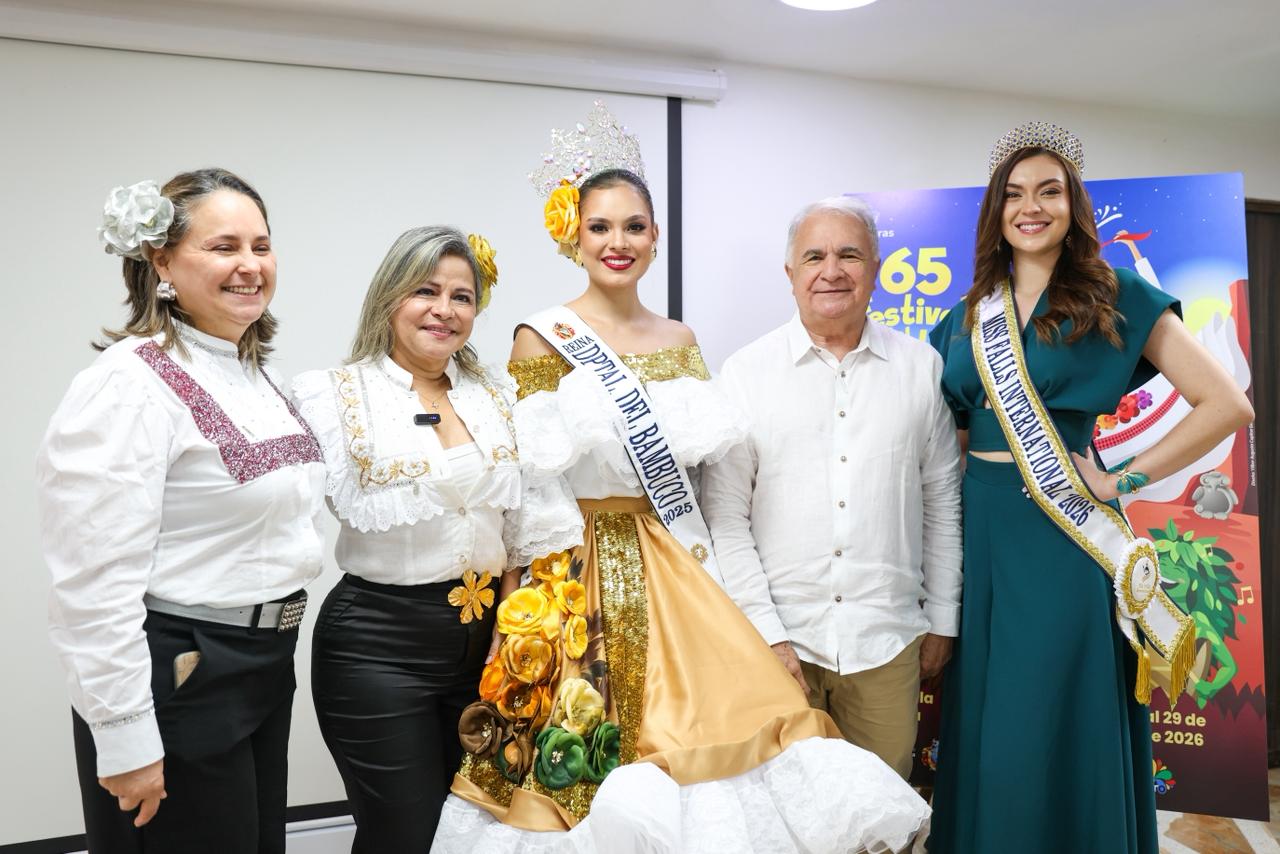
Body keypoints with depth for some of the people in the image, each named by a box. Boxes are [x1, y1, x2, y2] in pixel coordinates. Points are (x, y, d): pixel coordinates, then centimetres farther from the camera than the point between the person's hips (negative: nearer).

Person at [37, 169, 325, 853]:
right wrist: (125, 738, -21)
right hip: (178, 681, -9)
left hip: (265, 670, 9)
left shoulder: (251, 373, 10)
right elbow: (96, 580, -23)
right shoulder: (133, 382, -19)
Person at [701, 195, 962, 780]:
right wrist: (765, 633, -7)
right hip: (778, 641, -1)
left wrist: (942, 620, 10)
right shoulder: (746, 374, -2)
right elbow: (724, 518, -3)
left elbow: (942, 502, 10)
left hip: (888, 642, 2)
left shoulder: (922, 368, 5)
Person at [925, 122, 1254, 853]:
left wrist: (1124, 480, -9)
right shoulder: (970, 314, 10)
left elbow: (1229, 405, -5)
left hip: (1065, 533, -4)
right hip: (980, 524, 4)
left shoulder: (1118, 297, -2)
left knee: (1055, 722, 3)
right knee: (983, 722, 11)